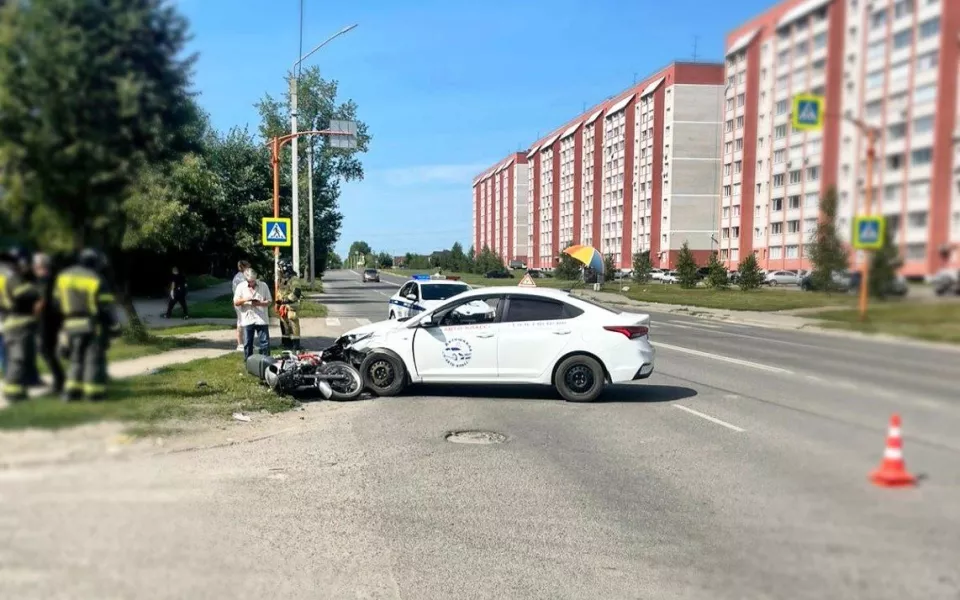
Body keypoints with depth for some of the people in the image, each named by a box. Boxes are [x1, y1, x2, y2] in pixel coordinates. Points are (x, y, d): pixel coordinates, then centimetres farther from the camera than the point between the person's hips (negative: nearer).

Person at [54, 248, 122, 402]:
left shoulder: (63, 276, 8)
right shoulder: (96, 280, -10)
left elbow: (58, 301, 11)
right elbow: (107, 306, -10)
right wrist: (115, 326, -3)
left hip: (71, 325, 5)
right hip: (94, 325, -5)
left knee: (76, 359, 16)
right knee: (94, 359, 2)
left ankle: (72, 390, 10)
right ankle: (93, 392, 1)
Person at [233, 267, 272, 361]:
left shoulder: (263, 286, 2)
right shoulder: (241, 287, 3)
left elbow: (270, 301, 3)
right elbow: (235, 303, 3)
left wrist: (260, 303, -16)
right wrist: (245, 299, -17)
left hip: (262, 319, -1)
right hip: (247, 320, 1)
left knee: (264, 342, 0)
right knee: (248, 343, 7)